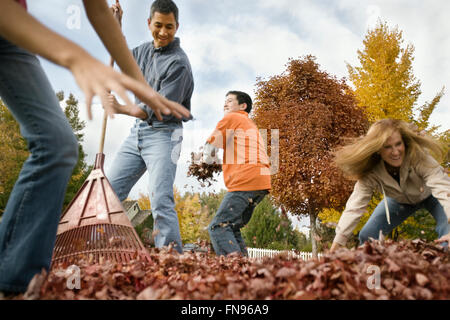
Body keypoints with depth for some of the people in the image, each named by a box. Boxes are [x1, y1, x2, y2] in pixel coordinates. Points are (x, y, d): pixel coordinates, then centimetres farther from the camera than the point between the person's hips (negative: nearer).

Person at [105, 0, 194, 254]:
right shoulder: (145, 50, 14)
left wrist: (123, 109, -32)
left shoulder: (178, 63, -12)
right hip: (138, 131, 8)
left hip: (164, 134, -8)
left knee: (161, 201, -18)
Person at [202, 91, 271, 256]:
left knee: (218, 227, -12)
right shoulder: (251, 125, 34)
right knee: (232, 229, 14)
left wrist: (211, 158, 24)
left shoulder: (231, 118, 7)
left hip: (246, 180, -9)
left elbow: (209, 149, 4)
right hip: (261, 181, 9)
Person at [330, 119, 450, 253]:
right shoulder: (370, 173, -31)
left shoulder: (419, 157, -38)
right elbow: (354, 208, -35)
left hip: (430, 195, -2)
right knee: (366, 236, -7)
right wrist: (334, 249, -43)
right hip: (400, 200, 2)